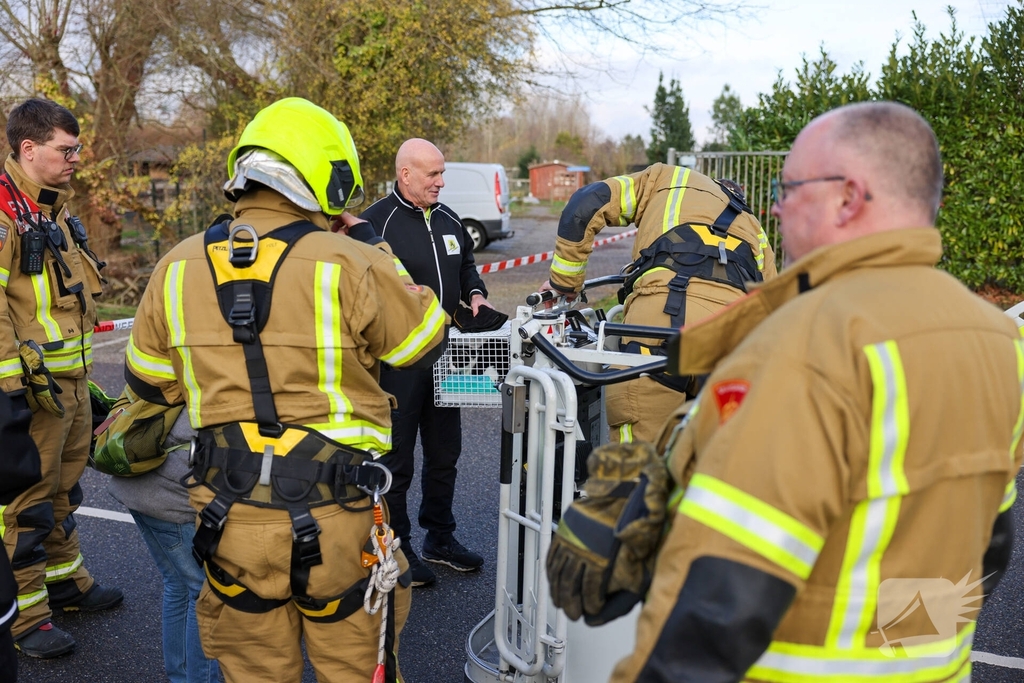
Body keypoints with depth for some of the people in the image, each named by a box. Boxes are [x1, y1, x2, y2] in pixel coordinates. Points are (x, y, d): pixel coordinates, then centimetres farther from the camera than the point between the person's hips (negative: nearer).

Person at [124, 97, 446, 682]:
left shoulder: (178, 268, -2)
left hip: (231, 517, 4)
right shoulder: (351, 266, -16)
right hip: (335, 517, -3)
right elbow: (428, 341, 0)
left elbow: (149, 384, 10)